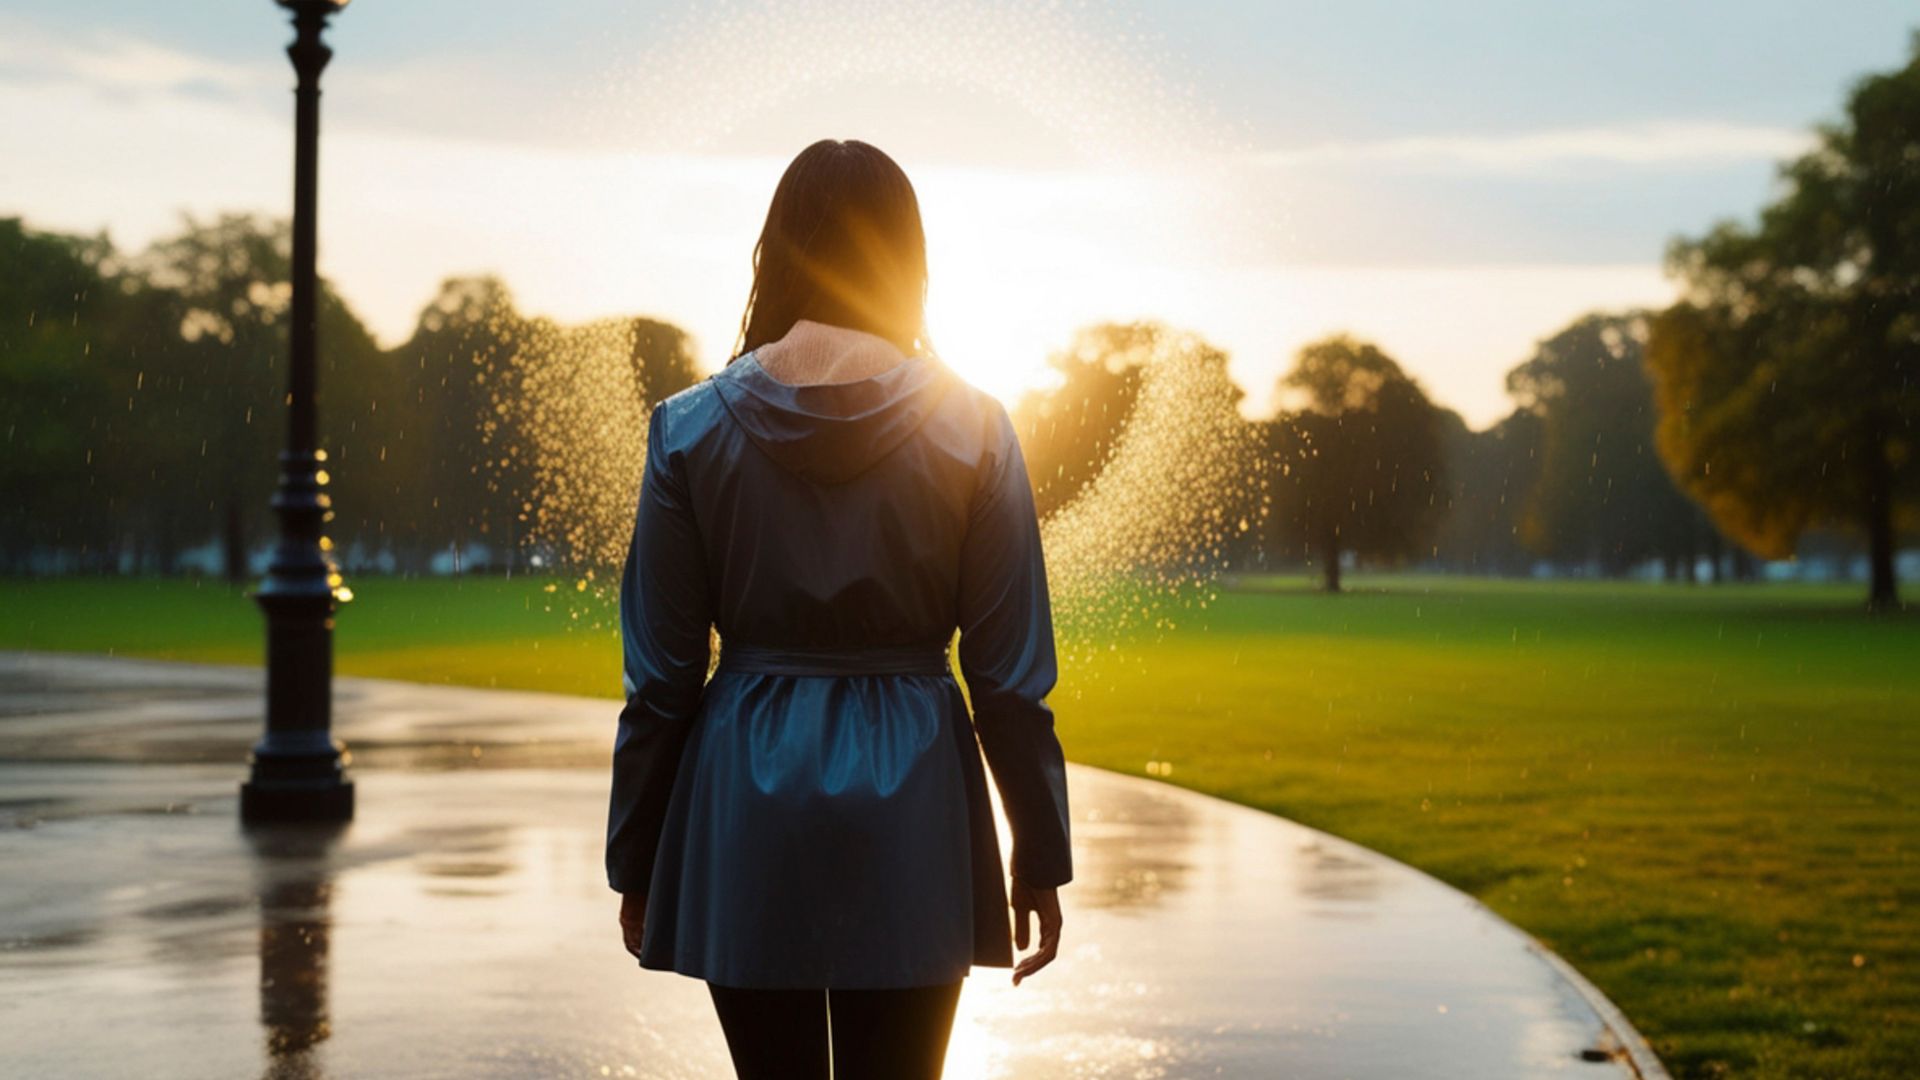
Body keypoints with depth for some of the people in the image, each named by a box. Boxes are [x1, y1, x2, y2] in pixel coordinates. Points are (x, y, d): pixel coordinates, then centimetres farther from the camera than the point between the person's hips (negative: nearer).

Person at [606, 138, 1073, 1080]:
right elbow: (1011, 677, -2)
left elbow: (660, 679, 0)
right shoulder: (972, 429, -3)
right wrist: (1039, 860, 6)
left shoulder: (692, 428, -2)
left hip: (747, 798, 1)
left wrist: (635, 863, 9)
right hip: (912, 807, -1)